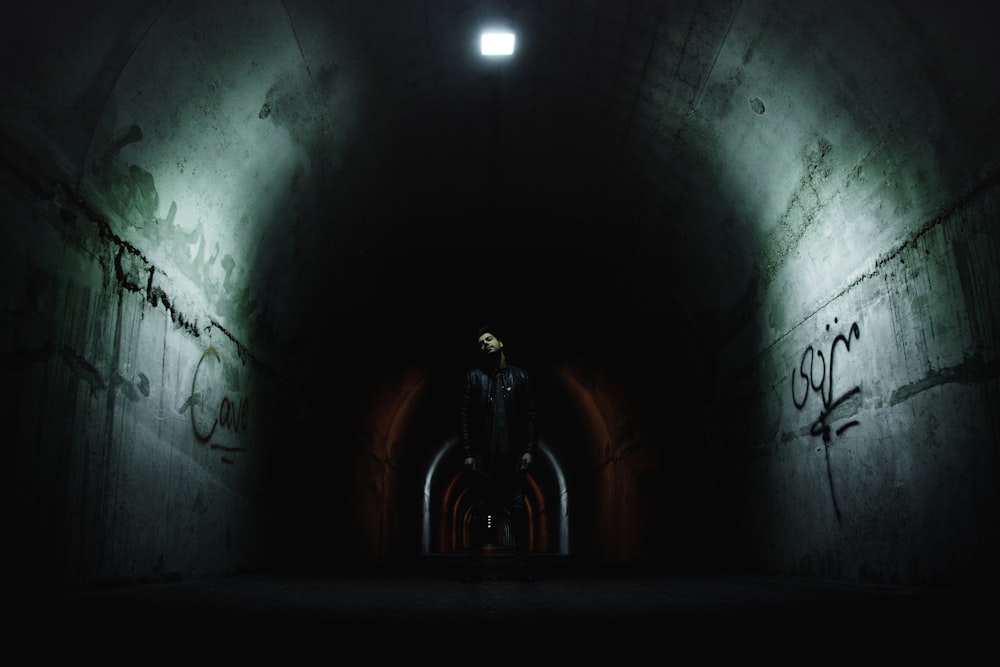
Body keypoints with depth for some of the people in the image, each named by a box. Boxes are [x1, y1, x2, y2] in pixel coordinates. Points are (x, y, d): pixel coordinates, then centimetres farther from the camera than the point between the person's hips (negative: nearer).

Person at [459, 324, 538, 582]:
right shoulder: (474, 376, 5)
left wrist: (529, 450, -4)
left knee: (519, 510, 0)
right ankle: (475, 566, 7)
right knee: (479, 511, 3)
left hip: (513, 456, 0)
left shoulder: (520, 376, 7)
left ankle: (522, 564, 7)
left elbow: (529, 416, 4)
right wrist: (467, 452, -6)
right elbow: (466, 417, 1)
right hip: (482, 457, 0)